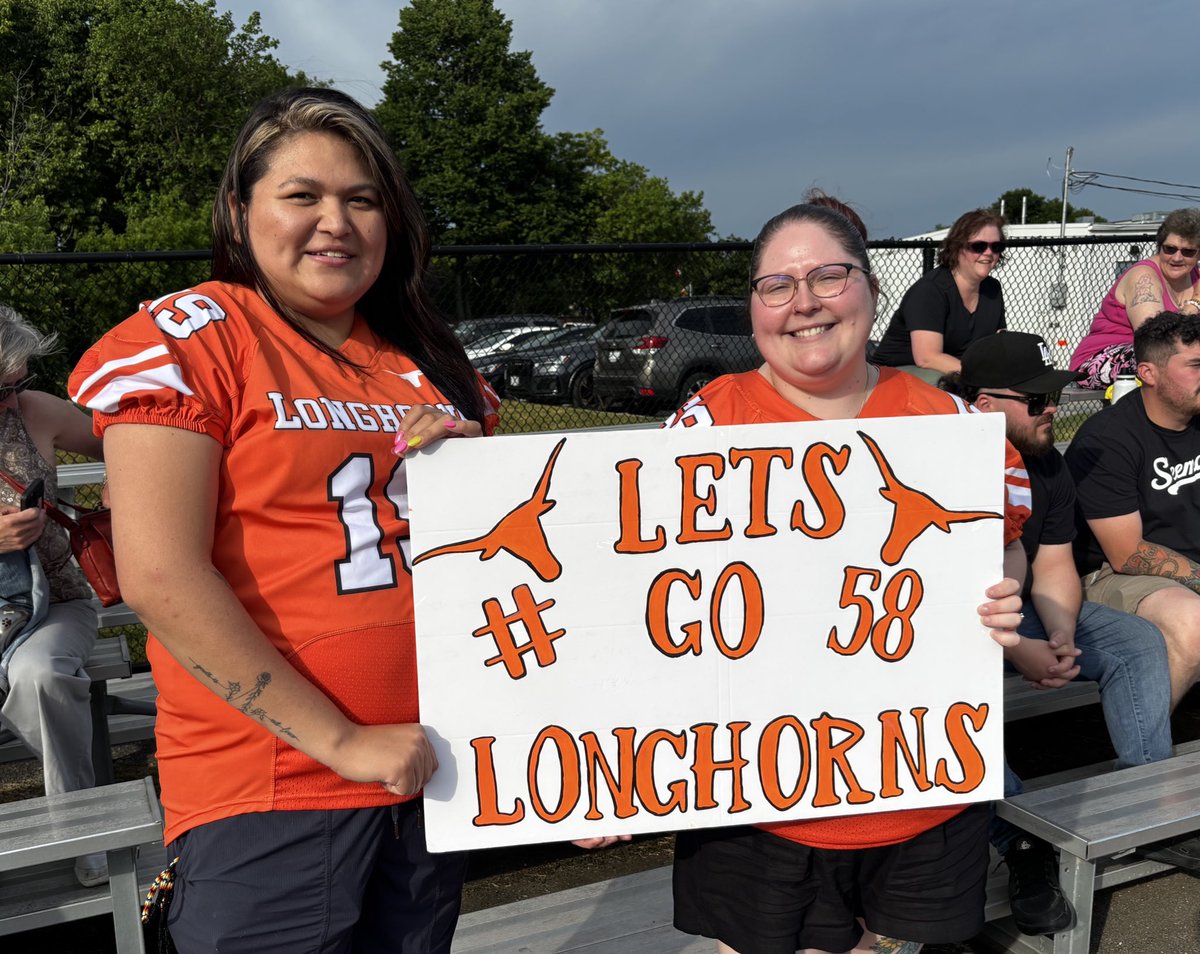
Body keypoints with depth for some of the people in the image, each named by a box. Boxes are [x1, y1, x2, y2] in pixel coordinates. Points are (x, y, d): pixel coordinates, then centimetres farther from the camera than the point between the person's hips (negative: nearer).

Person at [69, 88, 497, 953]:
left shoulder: (426, 357, 10)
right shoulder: (186, 339, -7)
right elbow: (159, 577, -16)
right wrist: (340, 740, -16)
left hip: (427, 774, 6)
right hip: (266, 793, -6)